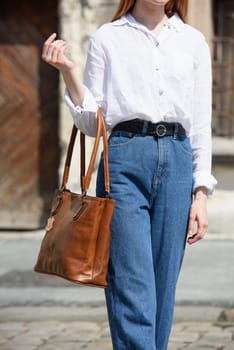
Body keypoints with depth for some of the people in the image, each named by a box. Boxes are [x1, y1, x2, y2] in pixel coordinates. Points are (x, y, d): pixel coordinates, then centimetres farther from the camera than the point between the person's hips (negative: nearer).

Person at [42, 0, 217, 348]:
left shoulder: (193, 41, 12)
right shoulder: (107, 39, 7)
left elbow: (201, 123, 12)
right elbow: (91, 122, 7)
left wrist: (201, 193, 6)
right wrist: (67, 70, -6)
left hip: (178, 162, 3)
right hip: (125, 159, -2)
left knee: (163, 286, 3)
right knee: (132, 289, -9)